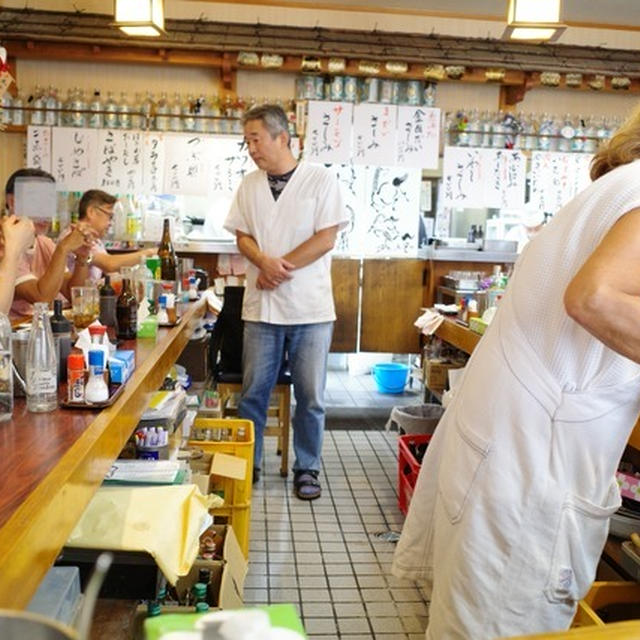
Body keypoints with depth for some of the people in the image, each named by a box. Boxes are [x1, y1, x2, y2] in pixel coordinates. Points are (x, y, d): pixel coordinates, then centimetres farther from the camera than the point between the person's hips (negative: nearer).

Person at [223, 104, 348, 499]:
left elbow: (326, 239, -8)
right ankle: (249, 465, 24)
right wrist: (265, 262, -13)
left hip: (311, 307, -3)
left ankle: (307, 469, 20)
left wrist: (280, 267, -12)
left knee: (311, 395, 4)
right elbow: (243, 237, 9)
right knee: (254, 390, 8)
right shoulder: (249, 186, 10)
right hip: (262, 306, 3)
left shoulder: (321, 181, -3)